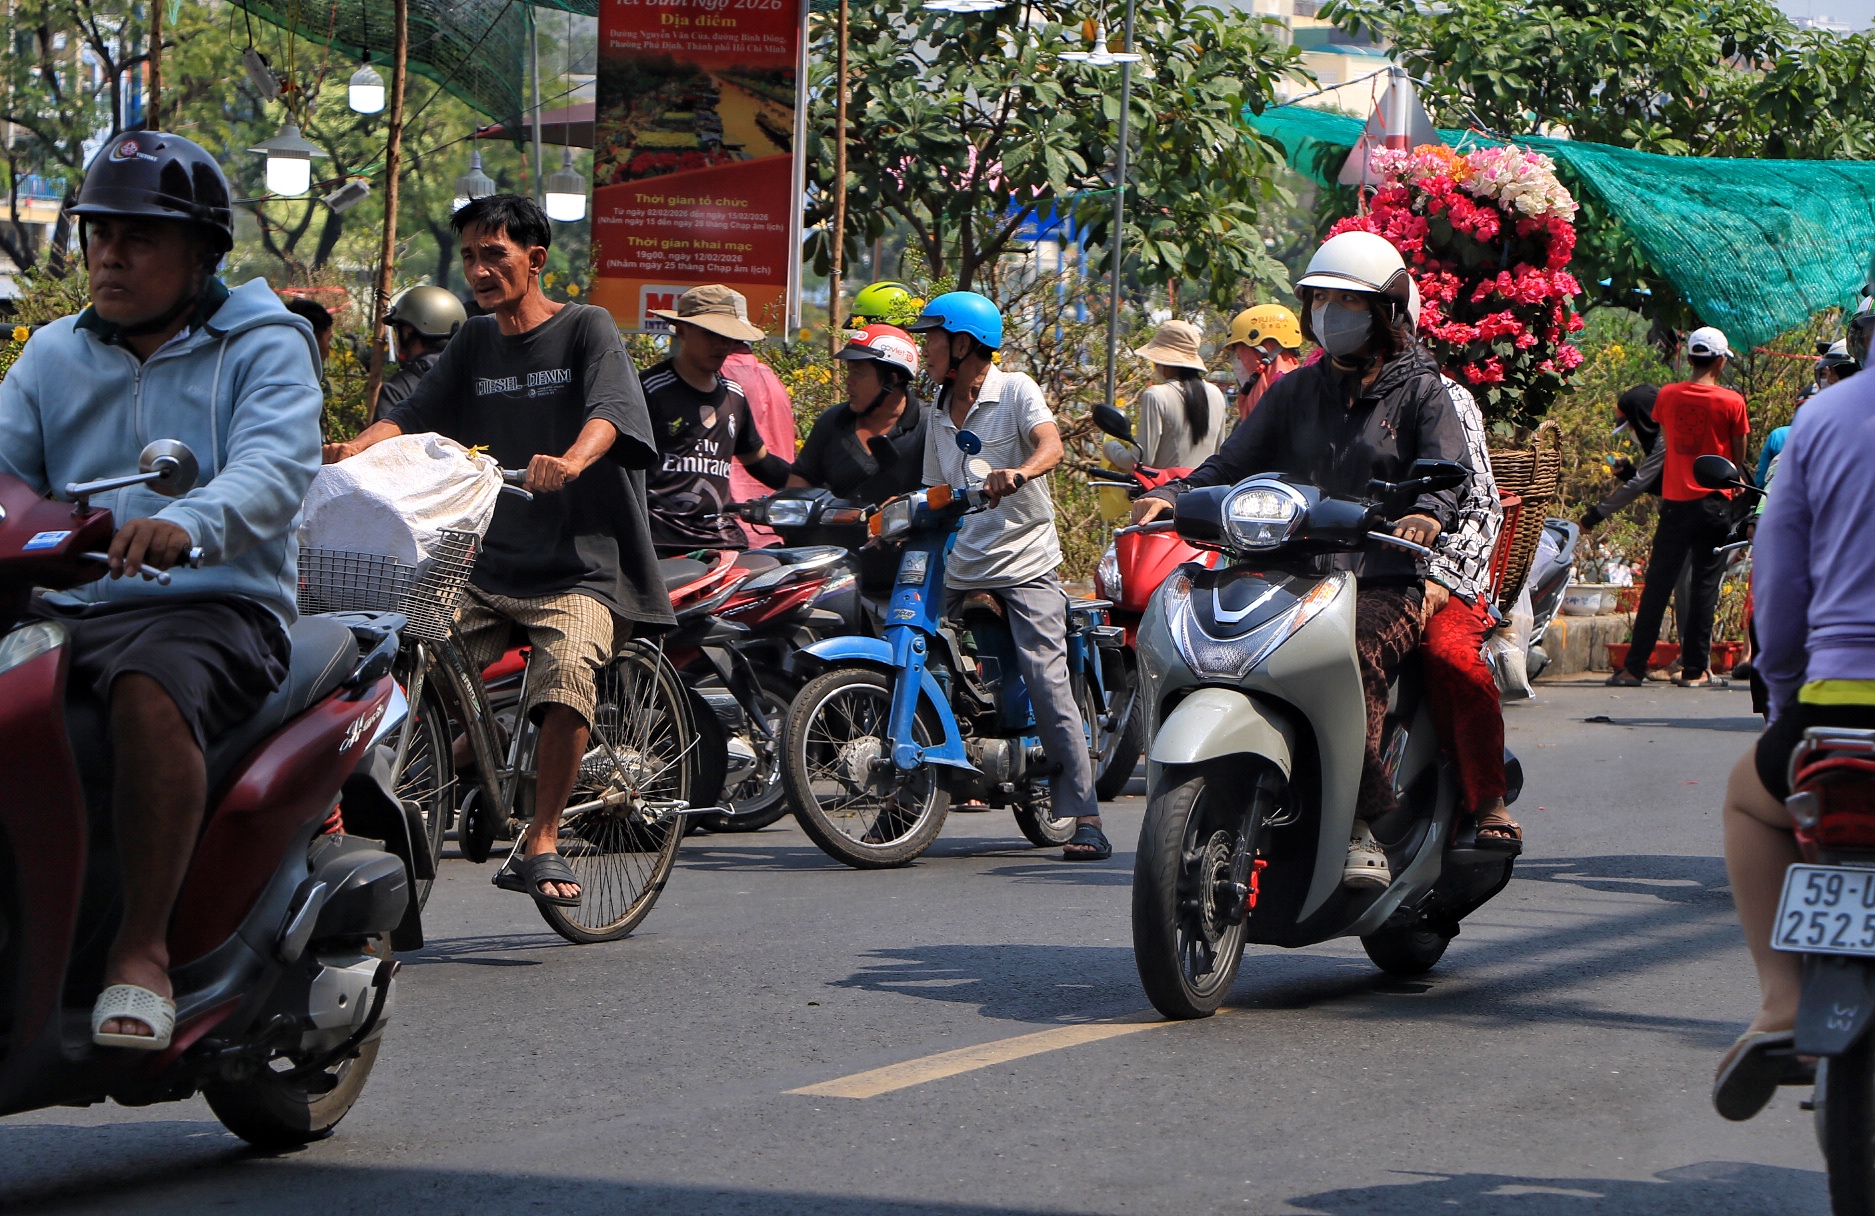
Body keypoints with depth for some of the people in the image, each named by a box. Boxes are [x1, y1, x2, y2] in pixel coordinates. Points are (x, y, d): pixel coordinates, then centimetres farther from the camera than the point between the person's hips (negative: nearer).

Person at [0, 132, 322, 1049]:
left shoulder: (261, 347, 6)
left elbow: (274, 468, -13)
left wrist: (190, 524, -35)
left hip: (215, 605, -5)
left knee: (152, 696, -38)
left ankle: (142, 953, -35)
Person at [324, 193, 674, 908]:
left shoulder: (586, 329, 1)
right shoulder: (477, 342, 17)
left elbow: (610, 410, -18)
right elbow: (415, 415, 5)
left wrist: (569, 461, -40)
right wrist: (352, 450, -17)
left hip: (577, 568, -5)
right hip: (484, 561, 5)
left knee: (567, 669, -33)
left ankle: (542, 843, -23)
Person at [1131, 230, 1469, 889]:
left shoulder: (1420, 392, 9)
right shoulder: (1297, 391, 23)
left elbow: (1447, 469, -7)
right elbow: (1234, 462, 13)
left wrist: (1427, 512, -31)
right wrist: (1172, 495, -7)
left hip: (1386, 584, -4)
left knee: (1355, 657, -35)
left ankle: (1366, 829, -34)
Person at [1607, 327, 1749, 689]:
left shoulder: (1667, 396, 1)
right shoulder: (1731, 402, -6)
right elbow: (1738, 459, 0)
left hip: (1675, 500, 2)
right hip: (1714, 502, -2)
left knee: (1657, 584, 6)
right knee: (1704, 585, 3)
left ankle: (1634, 667, 3)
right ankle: (1694, 669, 3)